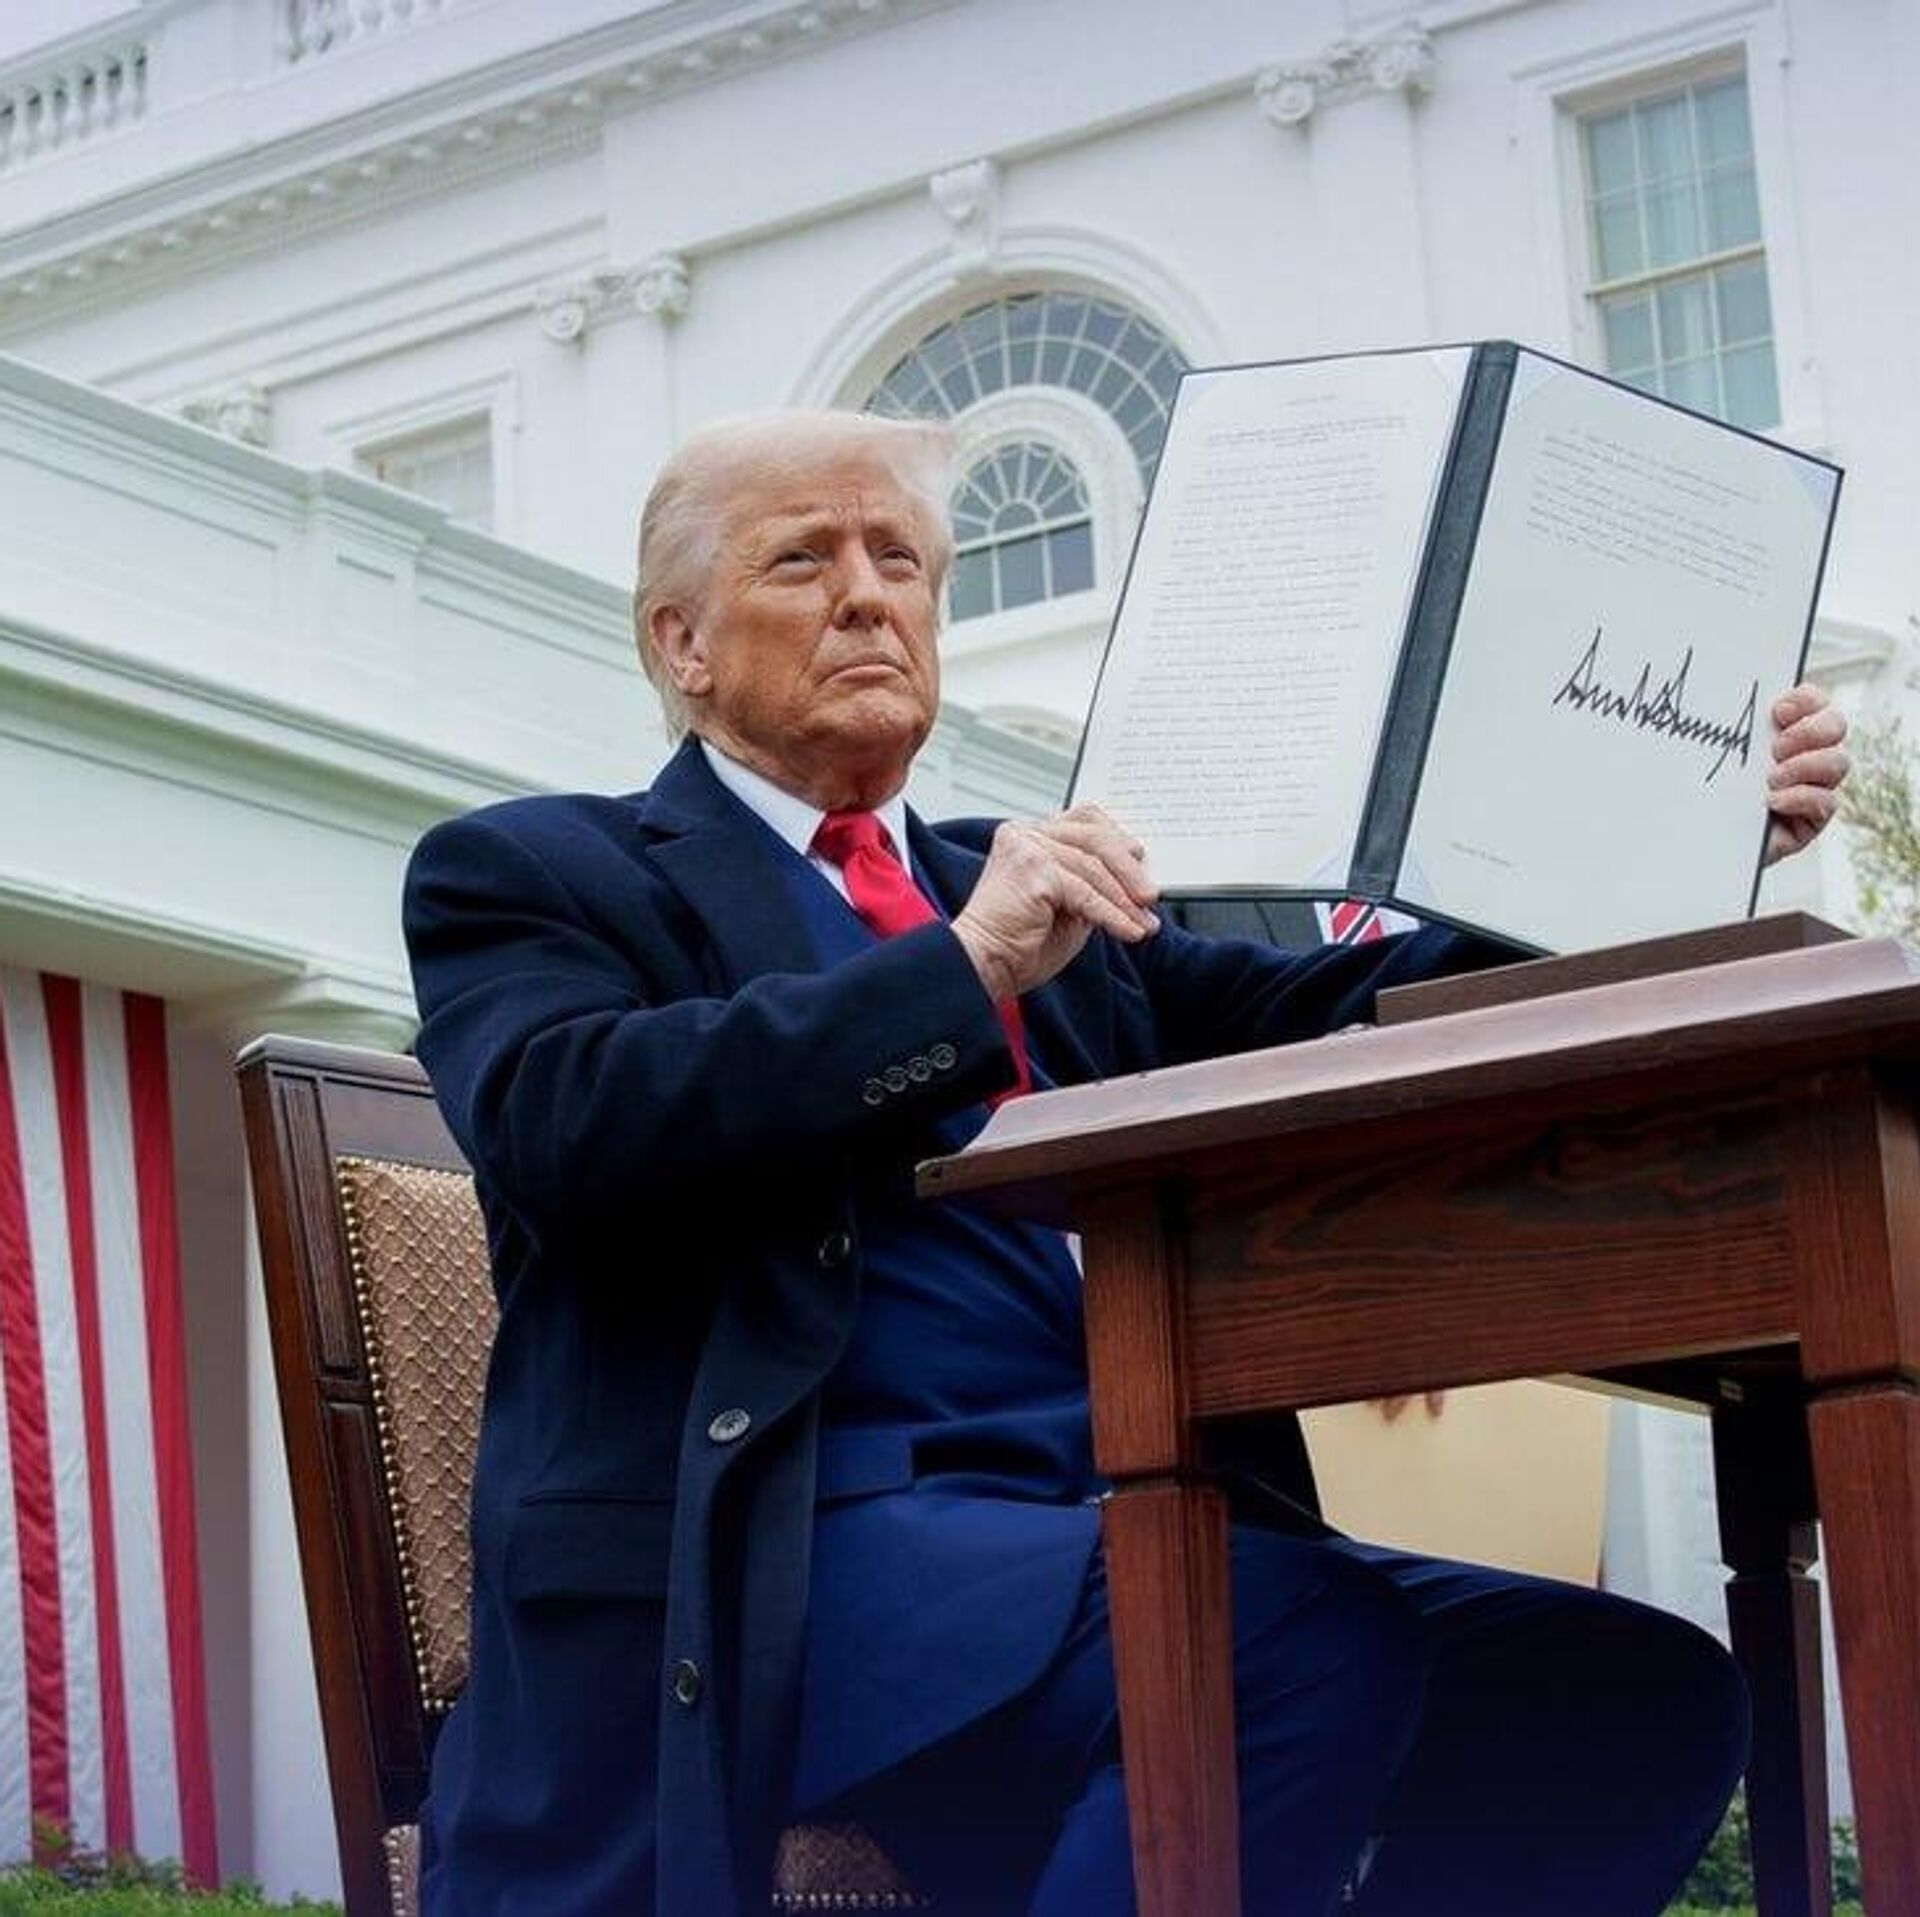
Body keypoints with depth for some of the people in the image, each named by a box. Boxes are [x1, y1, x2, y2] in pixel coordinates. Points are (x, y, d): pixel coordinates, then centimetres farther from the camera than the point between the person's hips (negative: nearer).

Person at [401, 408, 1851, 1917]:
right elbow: (562, 1126, -11)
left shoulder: (1020, 882, 26)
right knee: (1315, 1653, -31)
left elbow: (1328, 1020, 13)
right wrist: (959, 969, -17)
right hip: (780, 1566, -6)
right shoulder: (540, 874, 11)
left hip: (1120, 1531, 6)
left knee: (1634, 1688, -15)